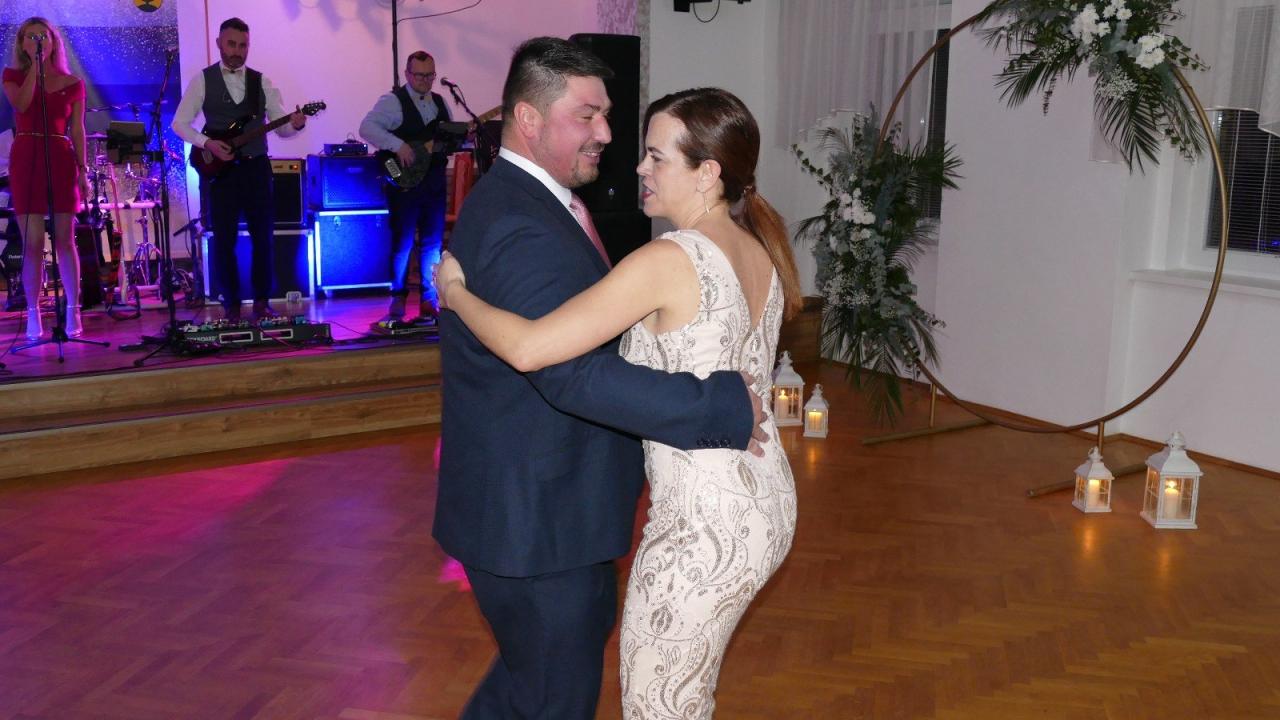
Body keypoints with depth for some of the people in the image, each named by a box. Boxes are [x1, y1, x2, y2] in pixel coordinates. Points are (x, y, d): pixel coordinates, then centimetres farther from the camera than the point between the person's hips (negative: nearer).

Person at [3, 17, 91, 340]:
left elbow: (77, 130, 7)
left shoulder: (72, 83, 9)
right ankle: (33, 315, 2)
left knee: (64, 239, 1)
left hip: (61, 160, 0)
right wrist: (35, 65, -9)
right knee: (33, 242, -2)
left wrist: (83, 170, 0)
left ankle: (73, 313, 5)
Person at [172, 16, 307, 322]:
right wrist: (207, 143, -15)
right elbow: (179, 123, 0)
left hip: (256, 168, 2)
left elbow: (280, 126, 4)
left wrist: (295, 124, -19)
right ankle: (232, 305, 11)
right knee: (224, 239, 2)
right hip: (220, 169, -2)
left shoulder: (261, 82, 7)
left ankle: (261, 302, 13)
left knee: (263, 236, 3)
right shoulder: (202, 80, 1)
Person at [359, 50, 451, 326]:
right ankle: (398, 300, 7)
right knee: (403, 242, -3)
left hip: (435, 182, 6)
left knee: (433, 243, 8)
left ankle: (429, 302, 14)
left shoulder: (440, 102, 17)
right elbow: (367, 127, -18)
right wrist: (398, 145, -26)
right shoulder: (393, 101, -5)